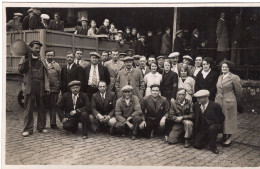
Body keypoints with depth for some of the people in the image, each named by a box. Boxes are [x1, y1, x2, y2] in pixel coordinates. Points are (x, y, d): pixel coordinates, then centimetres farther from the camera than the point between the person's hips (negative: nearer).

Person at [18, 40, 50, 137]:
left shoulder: (42, 61, 15)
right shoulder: (25, 59, 9)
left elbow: (45, 75, 10)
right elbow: (20, 71, -4)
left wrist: (47, 88, 1)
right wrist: (25, 60, -13)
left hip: (40, 88, 3)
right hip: (29, 87, -3)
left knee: (42, 108, 7)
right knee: (28, 109, -1)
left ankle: (41, 127, 18)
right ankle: (28, 129, 6)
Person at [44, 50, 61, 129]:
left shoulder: (57, 65, 10)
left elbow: (60, 77, 9)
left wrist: (59, 86, 1)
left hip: (54, 89, 1)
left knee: (53, 107, 4)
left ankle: (53, 123, 14)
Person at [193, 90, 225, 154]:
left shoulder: (215, 106, -14)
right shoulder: (196, 105, 0)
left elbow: (221, 119, -6)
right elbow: (195, 118, 11)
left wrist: (209, 122, -11)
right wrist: (195, 131, 4)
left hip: (214, 126, -4)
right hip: (202, 128, 4)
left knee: (211, 128, -39)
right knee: (196, 145, -8)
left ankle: (213, 146, -15)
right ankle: (207, 139, 23)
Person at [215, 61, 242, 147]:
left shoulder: (234, 77, -9)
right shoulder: (220, 77, 11)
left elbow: (238, 91, -2)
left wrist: (236, 102, 7)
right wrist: (218, 98, 16)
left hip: (229, 102, -6)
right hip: (218, 101, 6)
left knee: (228, 119, 3)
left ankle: (229, 138, 14)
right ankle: (224, 135, 26)